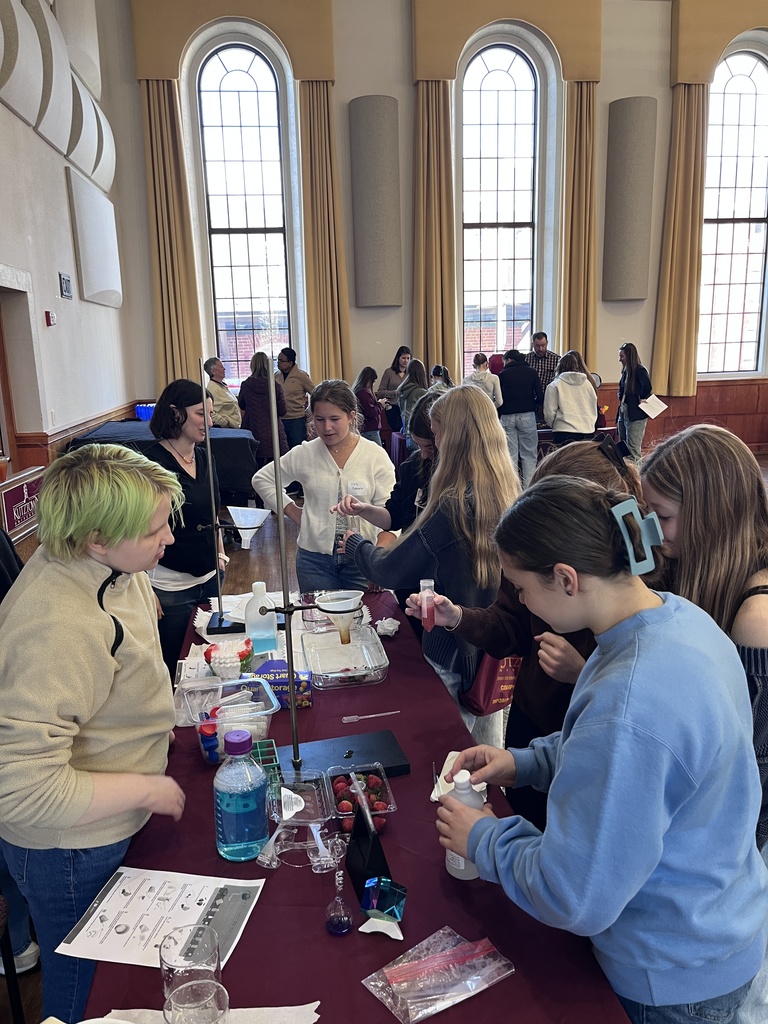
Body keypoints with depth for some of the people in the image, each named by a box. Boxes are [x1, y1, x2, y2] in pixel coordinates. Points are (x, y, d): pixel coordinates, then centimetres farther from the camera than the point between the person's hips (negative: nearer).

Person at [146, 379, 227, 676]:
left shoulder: (205, 457, 6)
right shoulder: (153, 462, -16)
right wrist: (144, 591, -17)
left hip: (209, 577, 7)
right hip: (171, 586, -7)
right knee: (173, 669, 8)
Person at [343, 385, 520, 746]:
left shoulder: (454, 506, -25)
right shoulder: (509, 492, -2)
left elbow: (389, 571, -17)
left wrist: (356, 543, 3)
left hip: (455, 652, -7)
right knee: (490, 751, 23)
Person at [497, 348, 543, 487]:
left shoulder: (502, 374, 6)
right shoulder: (531, 372, 7)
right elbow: (540, 397, 0)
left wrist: (498, 417, 11)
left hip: (507, 417, 0)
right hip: (527, 415, 0)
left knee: (510, 454, 3)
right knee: (529, 454, 4)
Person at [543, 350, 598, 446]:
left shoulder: (554, 386, 0)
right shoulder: (588, 383, 12)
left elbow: (549, 414, -1)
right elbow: (594, 410, 17)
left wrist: (554, 425, 18)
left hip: (564, 433, -4)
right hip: (588, 432, 4)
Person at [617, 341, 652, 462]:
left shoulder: (640, 370, -13)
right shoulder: (625, 371, 11)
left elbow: (647, 386, -29)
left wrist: (641, 400, -15)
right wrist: (621, 400, 6)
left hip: (636, 415, -9)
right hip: (624, 413, 9)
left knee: (633, 449, -7)